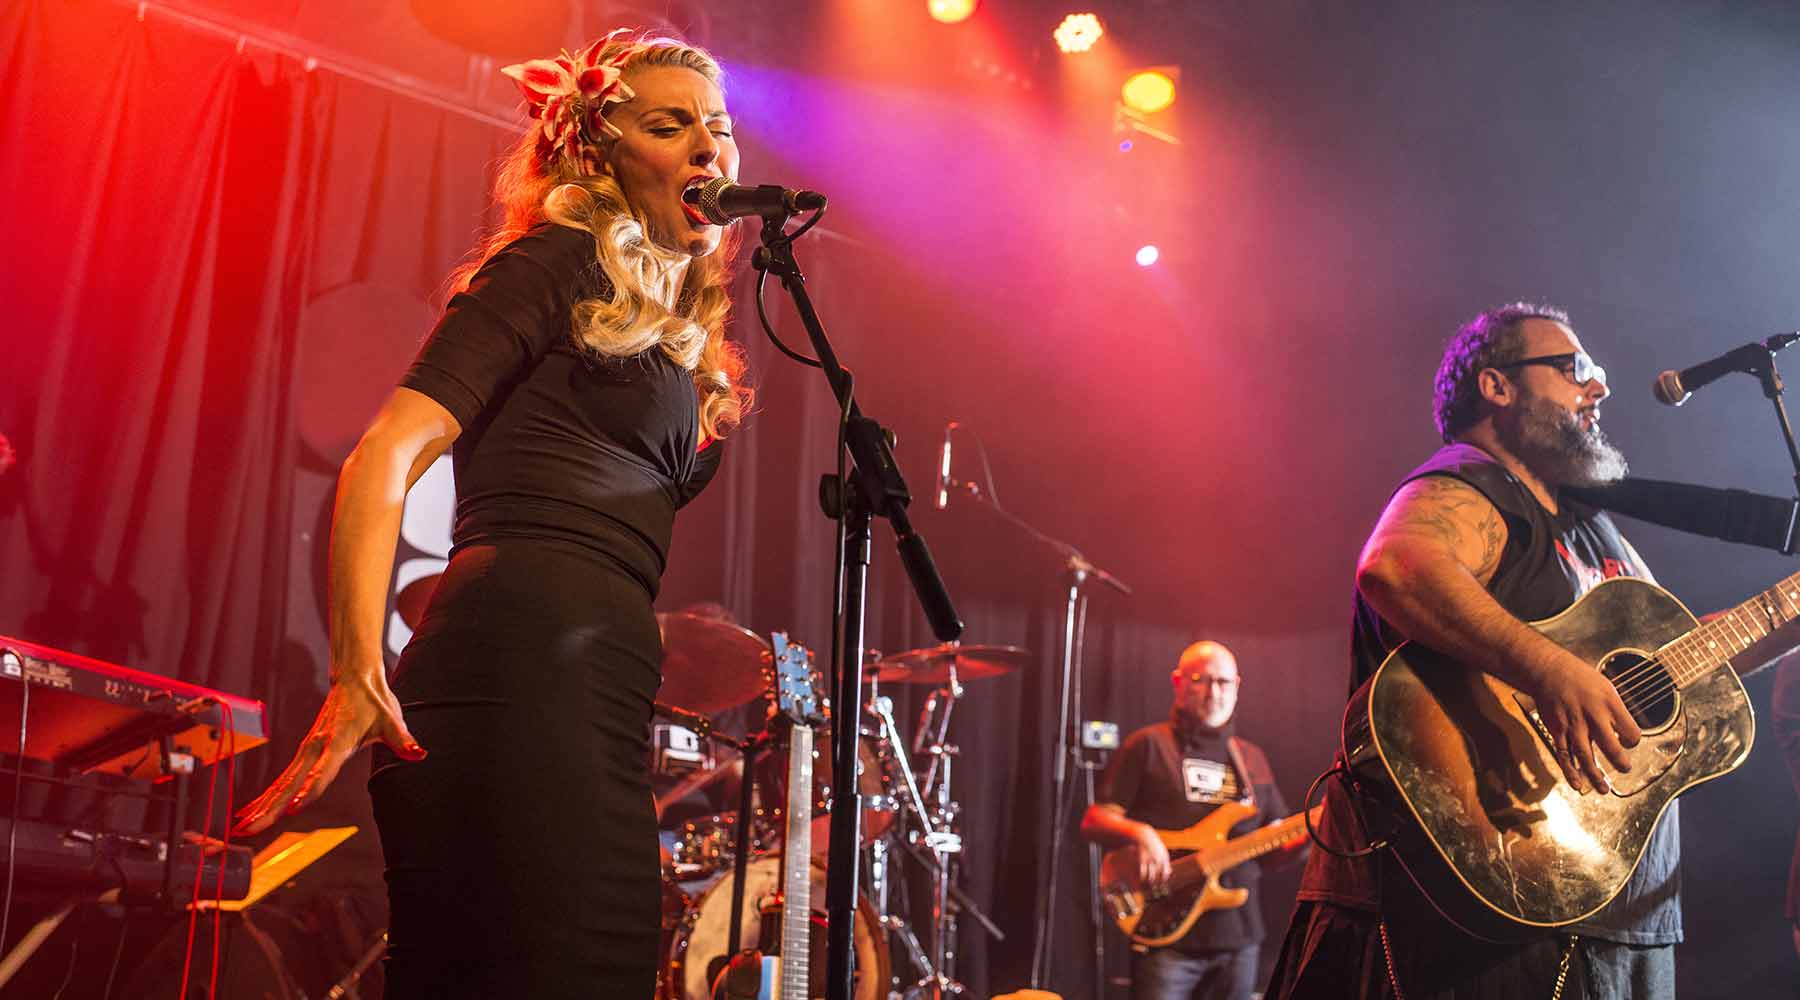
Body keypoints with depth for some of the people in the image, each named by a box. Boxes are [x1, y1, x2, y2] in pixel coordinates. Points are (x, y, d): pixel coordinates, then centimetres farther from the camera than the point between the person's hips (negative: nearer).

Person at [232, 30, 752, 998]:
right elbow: (388, 452, -8)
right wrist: (356, 673, -22)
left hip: (595, 695, 9)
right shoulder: (560, 262, 4)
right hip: (519, 664, -9)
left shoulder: (671, 333, 28)